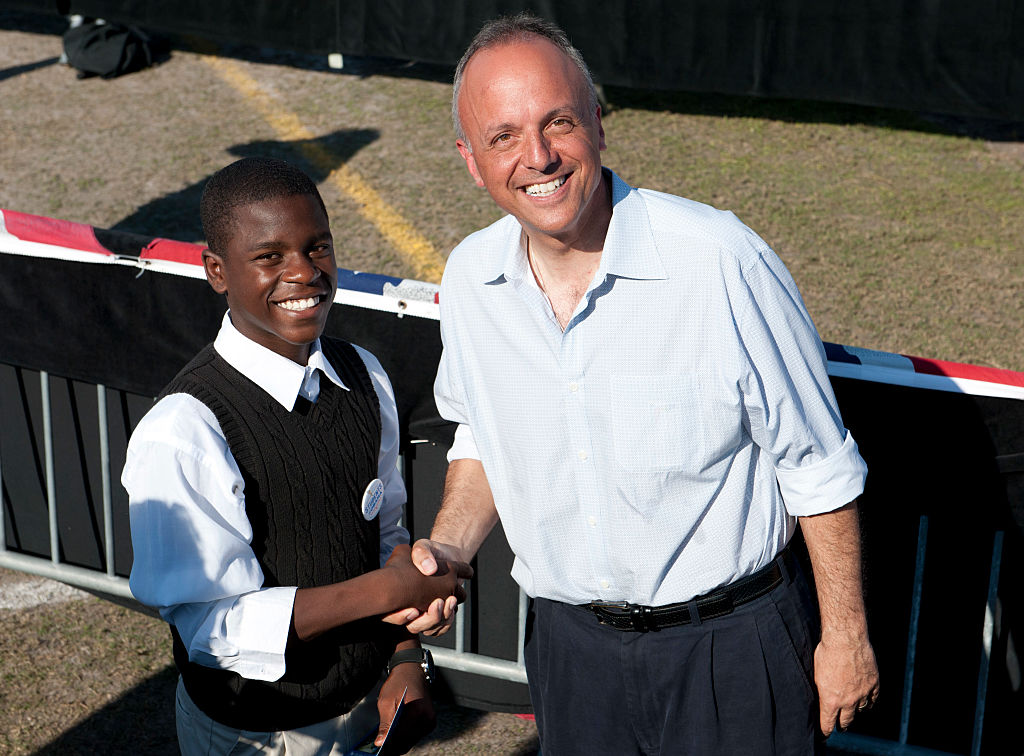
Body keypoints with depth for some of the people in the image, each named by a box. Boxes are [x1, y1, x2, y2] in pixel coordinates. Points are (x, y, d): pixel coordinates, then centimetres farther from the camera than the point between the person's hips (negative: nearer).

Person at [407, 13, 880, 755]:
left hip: (732, 644, -4)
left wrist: (844, 635, -6)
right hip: (570, 642, 4)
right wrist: (450, 546, -5)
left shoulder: (721, 261, -21)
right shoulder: (468, 278, -6)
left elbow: (818, 465, -12)